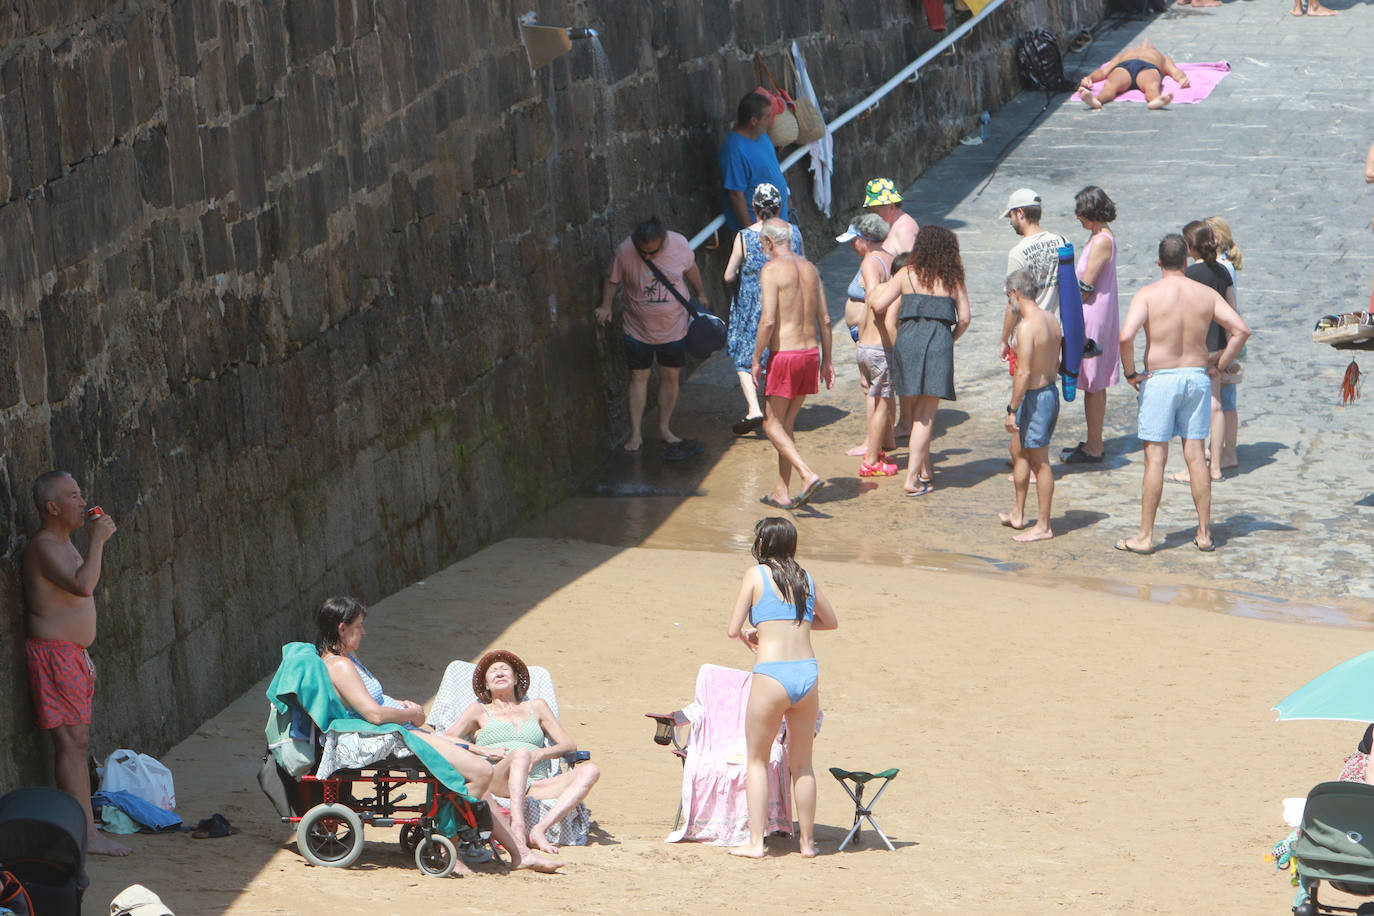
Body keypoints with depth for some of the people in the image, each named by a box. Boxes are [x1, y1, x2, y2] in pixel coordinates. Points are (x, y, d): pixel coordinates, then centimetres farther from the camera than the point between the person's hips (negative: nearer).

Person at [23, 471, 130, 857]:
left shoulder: (65, 545, 18)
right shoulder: (43, 546, -15)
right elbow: (82, 585, -31)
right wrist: (97, 539, -21)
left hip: (73, 654, 10)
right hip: (53, 652, -10)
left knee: (77, 743, 10)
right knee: (72, 743, -10)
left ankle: (85, 829, 13)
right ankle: (86, 834, -10)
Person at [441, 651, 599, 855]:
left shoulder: (536, 707, 29)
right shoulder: (479, 711, 24)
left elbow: (569, 745, 19)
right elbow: (445, 741, 8)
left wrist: (540, 754, -2)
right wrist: (486, 751, -7)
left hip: (536, 785, 3)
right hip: (495, 783, -3)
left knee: (590, 771, -23)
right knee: (520, 753, -36)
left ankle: (540, 829, -42)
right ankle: (517, 829, -55)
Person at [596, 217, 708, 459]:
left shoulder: (679, 245, -15)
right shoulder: (625, 251, -20)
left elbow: (691, 271, 6)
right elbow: (612, 280, -4)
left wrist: (701, 295, 18)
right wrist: (606, 306, -17)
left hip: (673, 327, 1)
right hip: (638, 328, -1)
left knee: (670, 376, 8)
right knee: (638, 377, 3)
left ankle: (664, 428, 23)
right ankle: (636, 433, 10)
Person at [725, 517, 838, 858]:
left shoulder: (756, 574, -1)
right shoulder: (806, 578, 11)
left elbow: (733, 630, -2)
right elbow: (831, 622, 26)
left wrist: (746, 634, 19)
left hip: (772, 676, -4)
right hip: (808, 673, 4)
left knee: (757, 760, 10)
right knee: (802, 763, 17)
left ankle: (755, 842, 5)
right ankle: (807, 840, 22)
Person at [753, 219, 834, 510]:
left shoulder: (772, 269, -11)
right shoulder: (809, 268, 10)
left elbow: (768, 320, -18)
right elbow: (825, 319, 12)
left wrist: (756, 359, -9)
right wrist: (826, 360, 18)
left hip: (784, 355, -7)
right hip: (811, 352, 7)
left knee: (772, 425, 3)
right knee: (786, 423, 16)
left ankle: (808, 475, -15)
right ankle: (782, 492, 17)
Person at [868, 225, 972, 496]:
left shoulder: (907, 274, 7)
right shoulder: (953, 279, 10)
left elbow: (879, 306, -1)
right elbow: (964, 319, 4)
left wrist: (874, 293, 21)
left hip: (908, 340, 1)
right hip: (939, 345, 0)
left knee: (915, 411, 14)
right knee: (925, 416, 0)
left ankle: (924, 471, 17)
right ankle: (913, 478, -6)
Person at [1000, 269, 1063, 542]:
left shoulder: (1027, 327, -21)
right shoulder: (1051, 320, 7)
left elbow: (1024, 372, -24)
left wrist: (1012, 410, -19)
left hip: (1034, 397, -10)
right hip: (1050, 391, 10)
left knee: (1039, 462, -1)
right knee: (1018, 451, 23)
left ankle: (1043, 527, 7)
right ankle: (1018, 514, 34)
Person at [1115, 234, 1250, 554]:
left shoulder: (1148, 295, -10)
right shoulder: (1206, 294, 2)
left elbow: (1126, 336, -23)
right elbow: (1241, 330, -2)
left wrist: (1130, 373, -9)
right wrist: (1218, 366, 6)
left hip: (1159, 380, -3)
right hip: (1197, 378, 3)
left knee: (1155, 459, 0)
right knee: (1196, 456, 10)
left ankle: (1145, 537, 3)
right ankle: (1204, 534, 13)